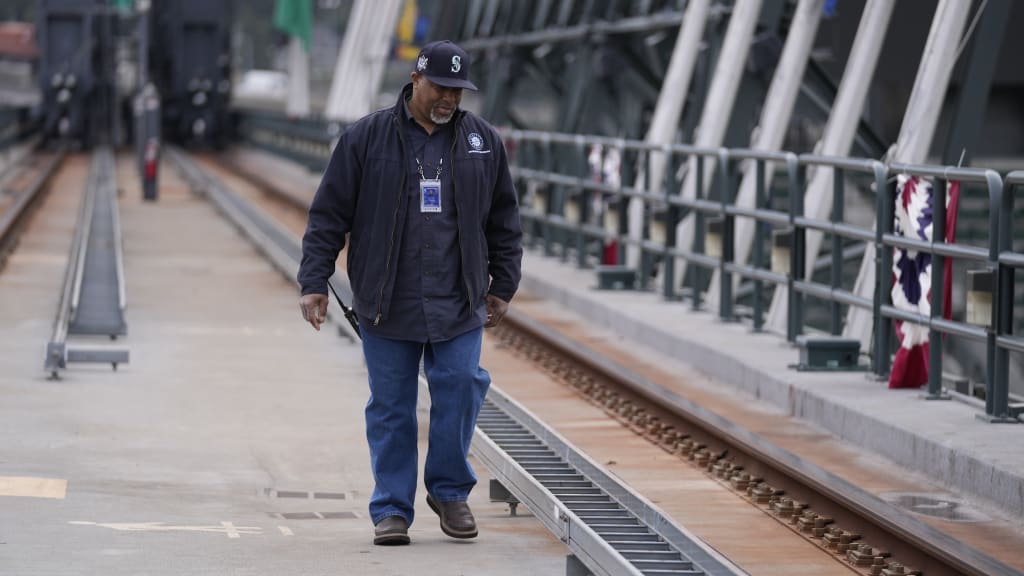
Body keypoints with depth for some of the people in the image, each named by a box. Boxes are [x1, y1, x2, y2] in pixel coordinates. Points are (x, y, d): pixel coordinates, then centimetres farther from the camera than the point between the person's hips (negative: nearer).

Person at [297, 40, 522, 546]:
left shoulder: (483, 141, 7)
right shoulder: (367, 138, 0)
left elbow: (504, 221, 16)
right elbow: (329, 215, 2)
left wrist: (503, 286, 15)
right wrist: (314, 283, -2)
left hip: (458, 305, 1)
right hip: (387, 305, -1)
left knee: (459, 390, -7)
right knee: (391, 408, 3)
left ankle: (449, 491, 14)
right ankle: (391, 509, 12)